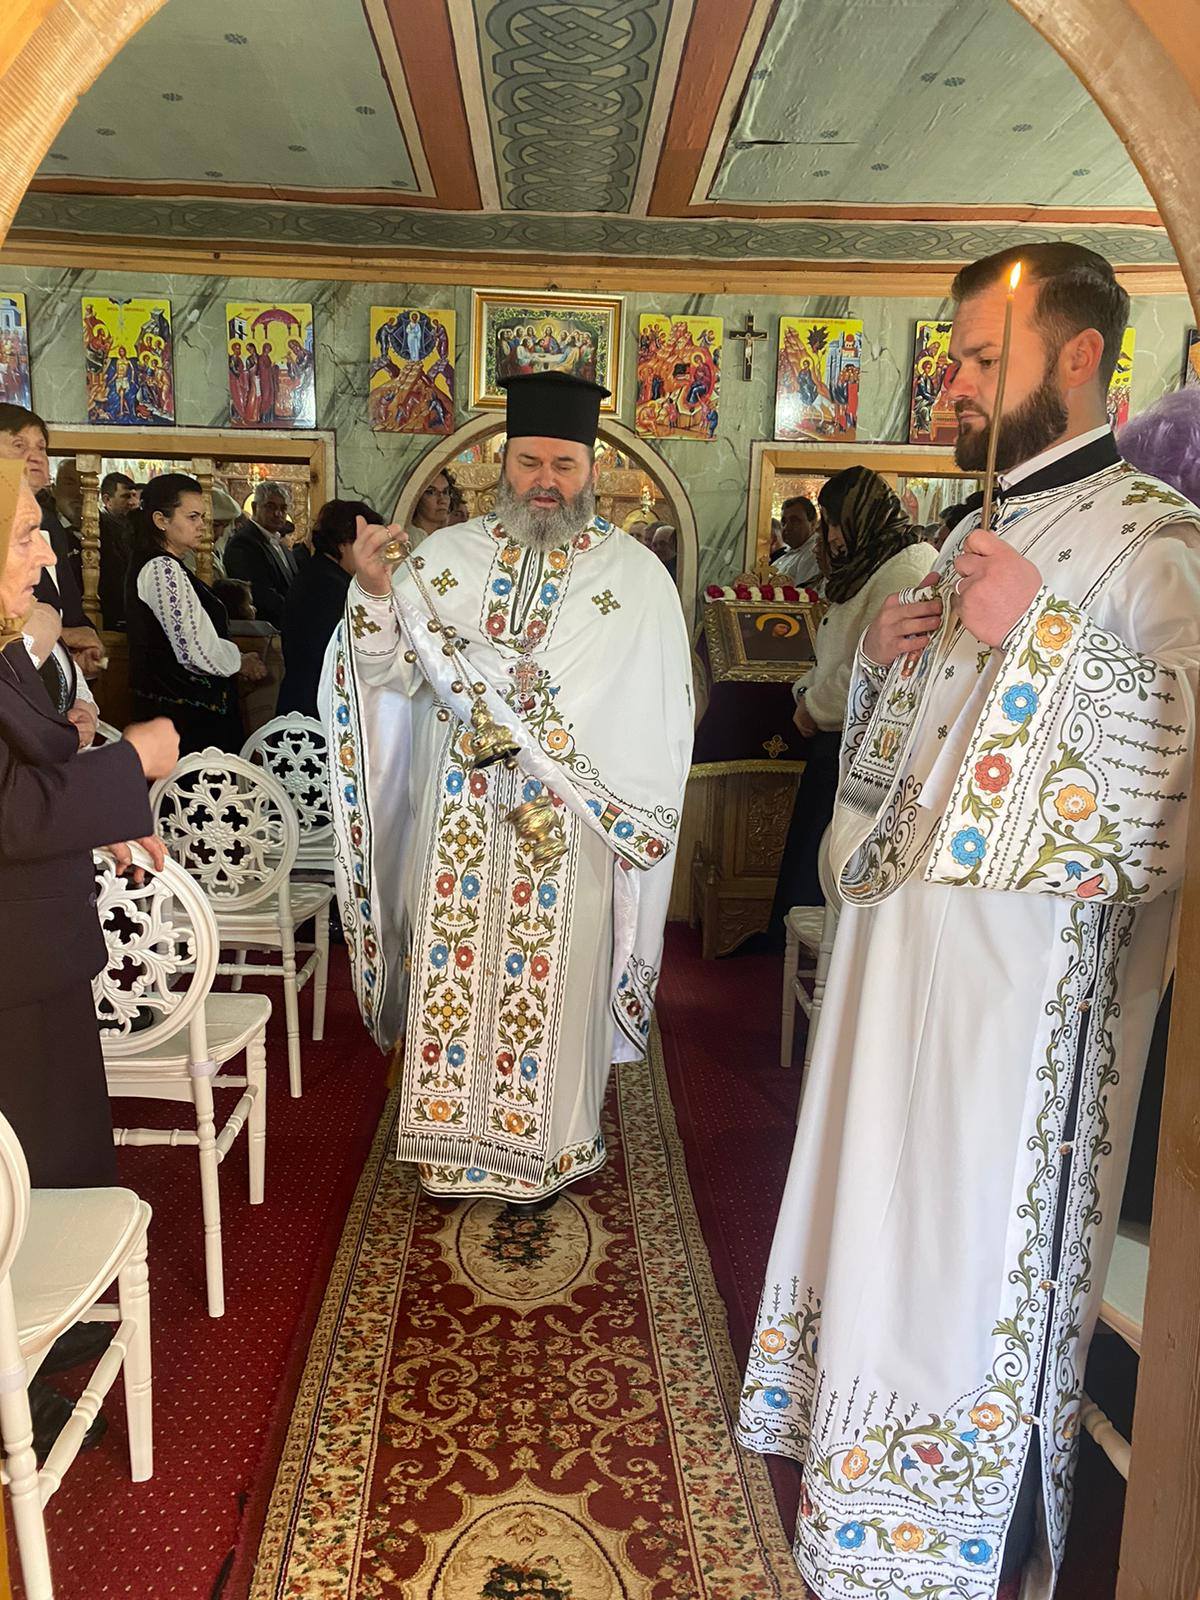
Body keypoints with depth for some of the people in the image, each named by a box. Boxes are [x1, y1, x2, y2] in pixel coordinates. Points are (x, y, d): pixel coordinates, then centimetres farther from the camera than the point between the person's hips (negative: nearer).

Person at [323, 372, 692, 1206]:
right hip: (458, 818, 2)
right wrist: (375, 594, -17)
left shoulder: (638, 574, -1)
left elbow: (661, 715, -1)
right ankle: (452, 1136, 28)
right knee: (452, 976, 8)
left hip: (570, 831, -2)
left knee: (552, 983, 7)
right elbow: (394, 673, 0)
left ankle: (544, 1148, 27)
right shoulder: (446, 556, 5)